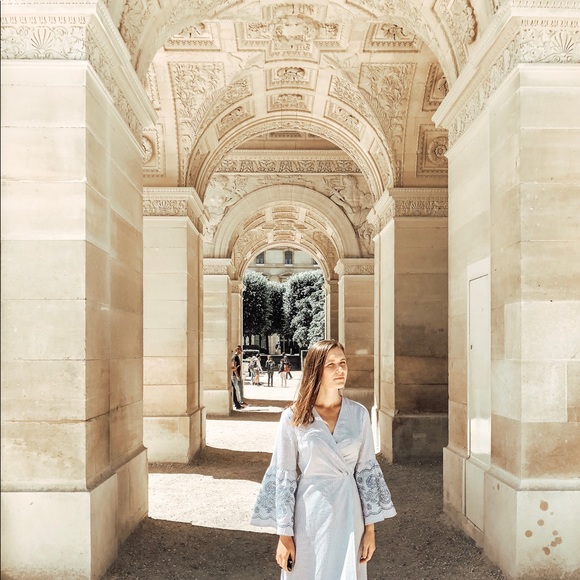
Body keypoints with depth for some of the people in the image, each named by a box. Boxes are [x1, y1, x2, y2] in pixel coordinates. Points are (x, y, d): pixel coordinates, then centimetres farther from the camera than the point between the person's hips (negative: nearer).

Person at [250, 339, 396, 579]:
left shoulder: (359, 414, -1)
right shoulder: (293, 418, -7)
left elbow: (367, 470, 3)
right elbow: (284, 478, -4)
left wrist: (370, 528, 3)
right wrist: (284, 534, -4)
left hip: (348, 514, 2)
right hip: (309, 516, -2)